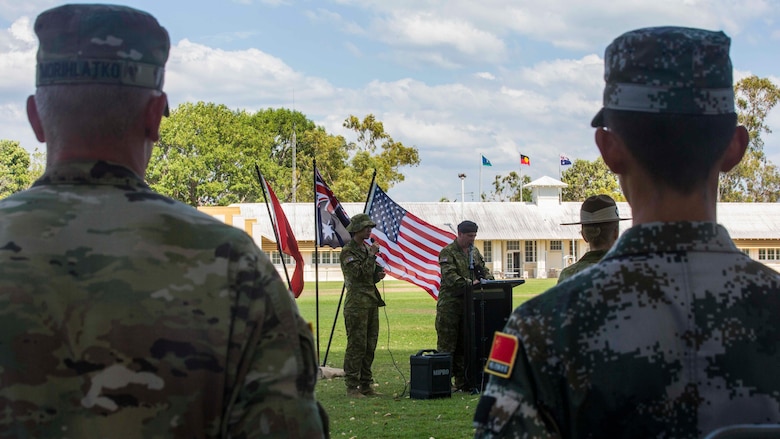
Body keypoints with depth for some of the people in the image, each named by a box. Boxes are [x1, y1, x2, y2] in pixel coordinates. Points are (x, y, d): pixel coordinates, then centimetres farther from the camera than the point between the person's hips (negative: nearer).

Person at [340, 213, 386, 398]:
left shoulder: (368, 249, 18)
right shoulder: (348, 251, -8)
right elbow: (359, 274, -20)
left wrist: (378, 275, 6)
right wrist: (372, 255, -16)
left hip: (372, 302, 9)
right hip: (357, 304, -8)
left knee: (370, 346, 10)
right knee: (356, 346, -8)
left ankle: (366, 385, 16)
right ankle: (352, 387, -4)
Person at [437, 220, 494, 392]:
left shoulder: (474, 252, 15)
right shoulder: (447, 252, -8)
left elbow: (483, 270, 20)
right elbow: (449, 276, -20)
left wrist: (489, 280, -1)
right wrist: (469, 283, -29)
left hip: (468, 302, 7)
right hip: (449, 304, -7)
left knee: (464, 345, 10)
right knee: (447, 344, -4)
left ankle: (462, 381, 15)